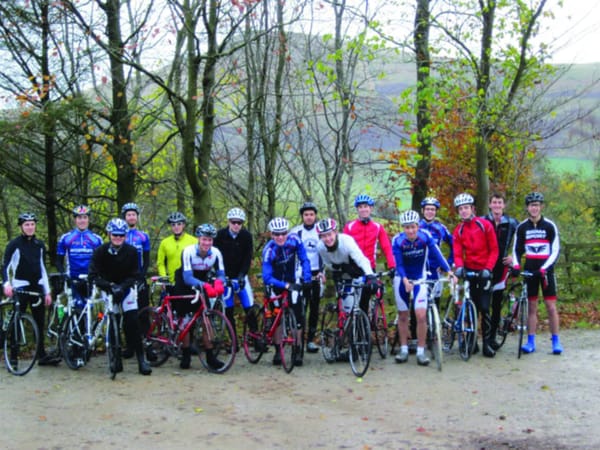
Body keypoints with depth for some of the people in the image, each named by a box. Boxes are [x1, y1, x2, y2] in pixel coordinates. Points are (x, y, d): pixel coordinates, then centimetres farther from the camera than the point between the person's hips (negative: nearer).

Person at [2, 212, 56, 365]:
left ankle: (42, 355, 7)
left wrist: (47, 292, 14)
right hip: (20, 287, -4)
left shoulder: (40, 245, 12)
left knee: (40, 323, 3)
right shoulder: (14, 244, -3)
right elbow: (5, 266, -7)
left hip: (37, 287, 5)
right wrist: (6, 284, -24)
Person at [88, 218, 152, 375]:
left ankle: (141, 359, -11)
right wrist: (109, 286, -32)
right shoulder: (100, 252, -14)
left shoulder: (131, 251, -13)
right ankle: (116, 359, 9)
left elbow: (135, 275, -12)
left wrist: (122, 287, -28)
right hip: (108, 289, 1)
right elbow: (93, 275, -17)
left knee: (132, 321, -12)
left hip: (126, 288, -1)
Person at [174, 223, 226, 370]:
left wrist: (218, 282, -45)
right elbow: (187, 277, -36)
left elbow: (221, 273, -21)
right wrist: (204, 285, -52)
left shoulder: (216, 253, -19)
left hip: (202, 283, 2)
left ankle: (210, 356, -3)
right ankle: (186, 354, 8)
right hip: (184, 283, -2)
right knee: (185, 319, -4)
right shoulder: (189, 251, -29)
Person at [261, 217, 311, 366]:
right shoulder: (269, 250, -27)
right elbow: (267, 277, -33)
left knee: (298, 315, -7)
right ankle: (278, 351, 9)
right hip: (276, 284, -1)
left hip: (292, 282, 2)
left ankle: (298, 351, 1)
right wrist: (285, 285, -43)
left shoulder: (294, 240, -21)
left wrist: (306, 279, -24)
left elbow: (304, 260, -12)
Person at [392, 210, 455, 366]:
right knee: (403, 316, 9)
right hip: (402, 279, 1)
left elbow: (437, 253, -24)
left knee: (421, 315, -12)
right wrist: (405, 280, -36)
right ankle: (404, 350, 21)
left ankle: (420, 352, -2)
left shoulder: (425, 236, -19)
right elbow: (398, 264, -19)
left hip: (420, 278, -1)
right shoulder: (397, 240, -20)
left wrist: (449, 271, -36)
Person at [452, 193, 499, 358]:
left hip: (484, 271, -3)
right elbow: (457, 253, -3)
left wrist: (488, 268, -15)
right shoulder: (458, 231, 3)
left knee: (484, 308, -9)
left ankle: (487, 342, -3)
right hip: (469, 270, 3)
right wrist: (459, 267, -24)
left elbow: (494, 250, -4)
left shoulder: (485, 225, -4)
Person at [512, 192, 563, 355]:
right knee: (532, 306, 4)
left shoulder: (550, 226, -4)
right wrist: (516, 265, -10)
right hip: (529, 270, 2)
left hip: (546, 270, -2)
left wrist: (544, 268, -19)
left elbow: (555, 251, -7)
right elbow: (517, 249, 9)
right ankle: (530, 342, 5)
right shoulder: (522, 227, 3)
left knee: (551, 306, -3)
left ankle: (556, 341, 3)